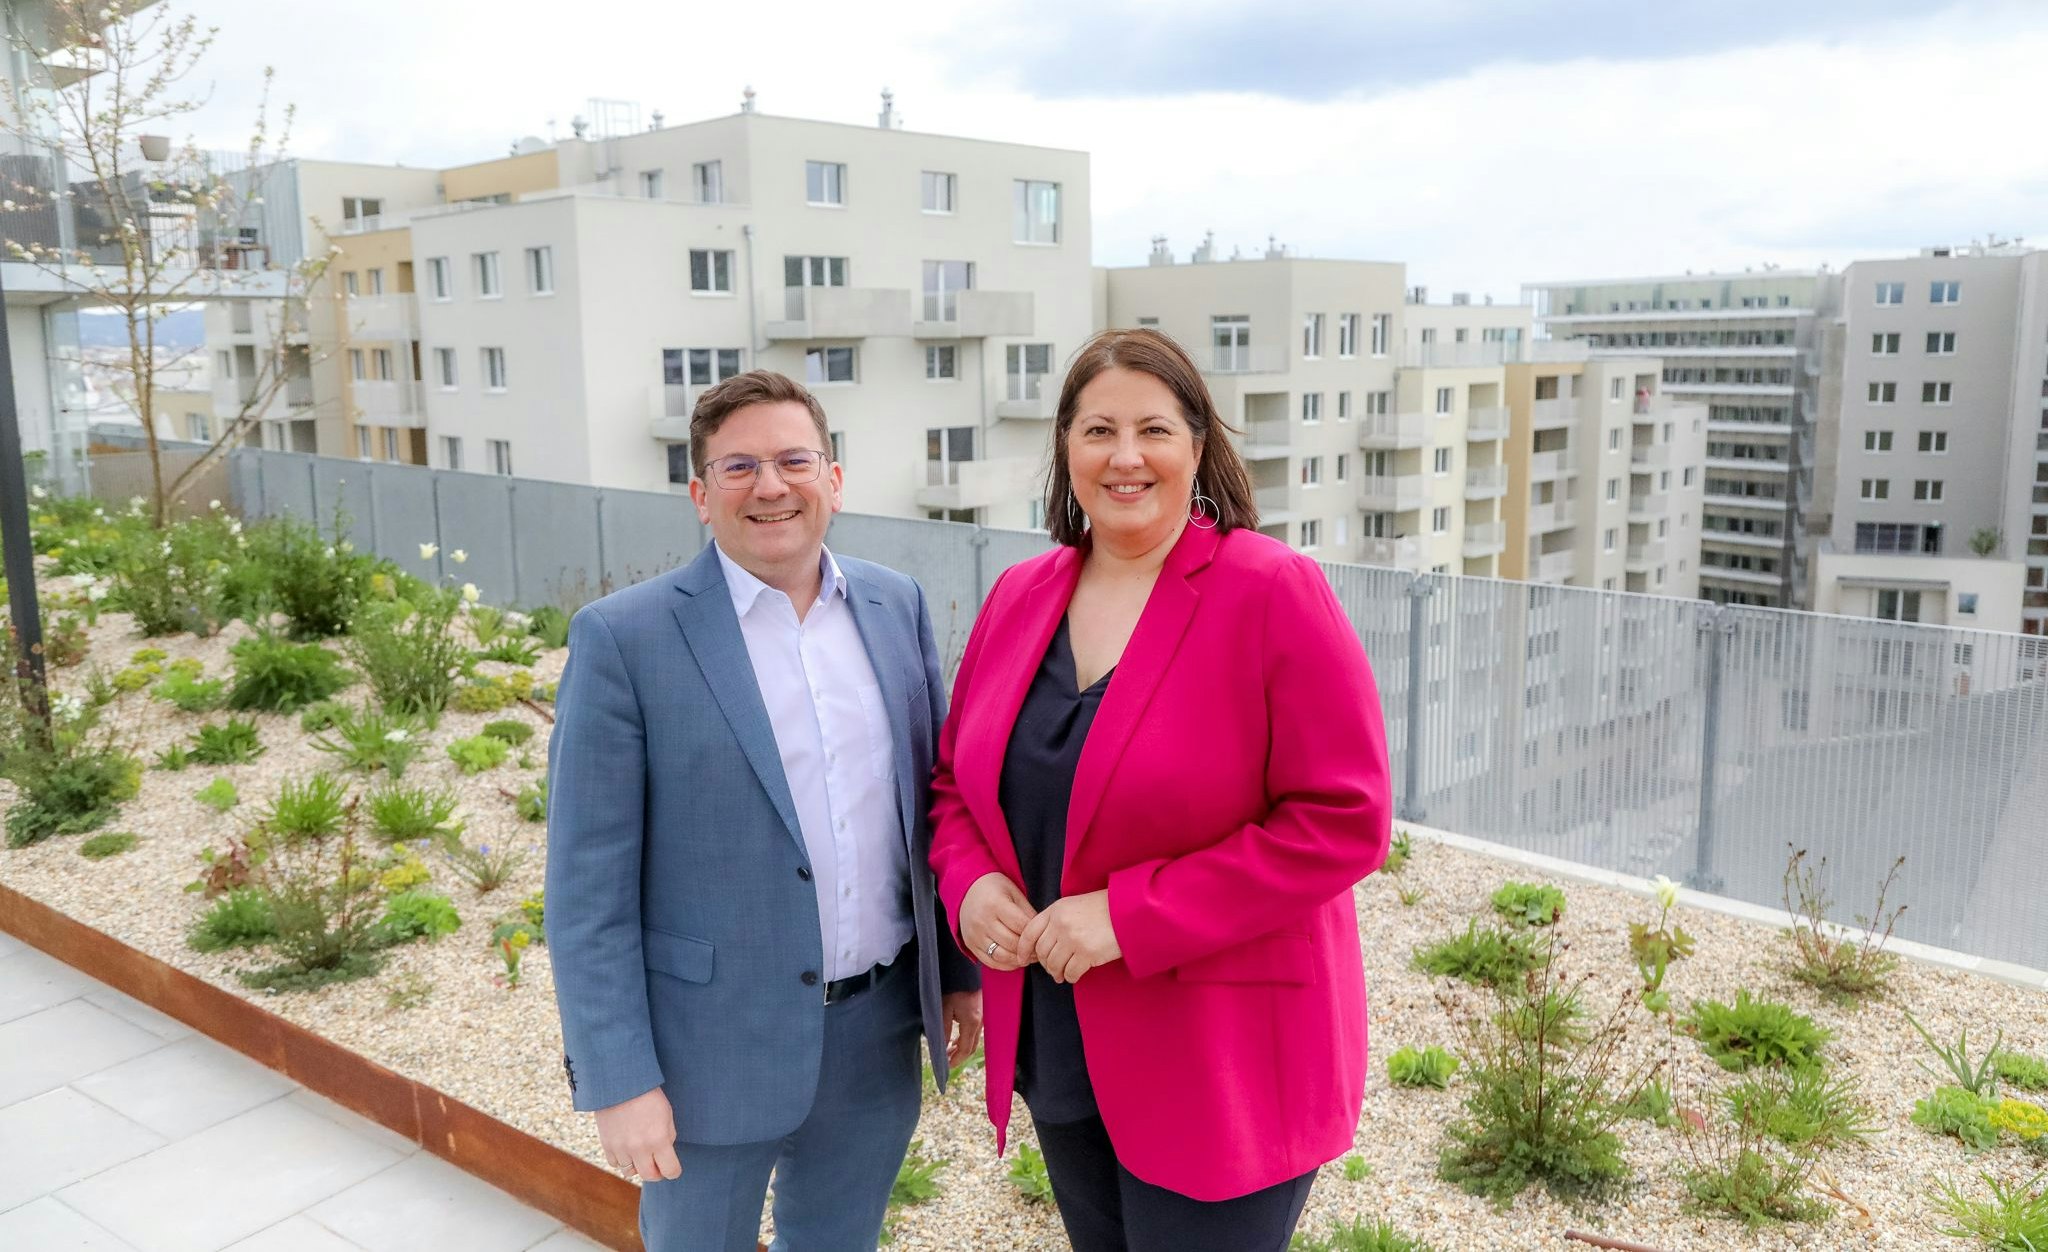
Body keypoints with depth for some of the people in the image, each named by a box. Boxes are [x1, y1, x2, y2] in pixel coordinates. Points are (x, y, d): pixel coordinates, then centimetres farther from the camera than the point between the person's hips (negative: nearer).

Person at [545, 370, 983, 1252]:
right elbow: (588, 887, -12)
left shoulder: (895, 606, 1)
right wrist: (620, 1078, -13)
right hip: (711, 1046, -4)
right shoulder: (625, 638, -12)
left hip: (876, 1038, 4)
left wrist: (960, 970, 10)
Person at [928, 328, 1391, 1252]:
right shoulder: (1019, 597, 2)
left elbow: (1344, 820, -19)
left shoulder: (1273, 593, -15)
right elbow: (955, 779, 12)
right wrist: (968, 882, -10)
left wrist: (1132, 916, -23)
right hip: (1059, 1053, 6)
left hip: (1220, 1065, -5)